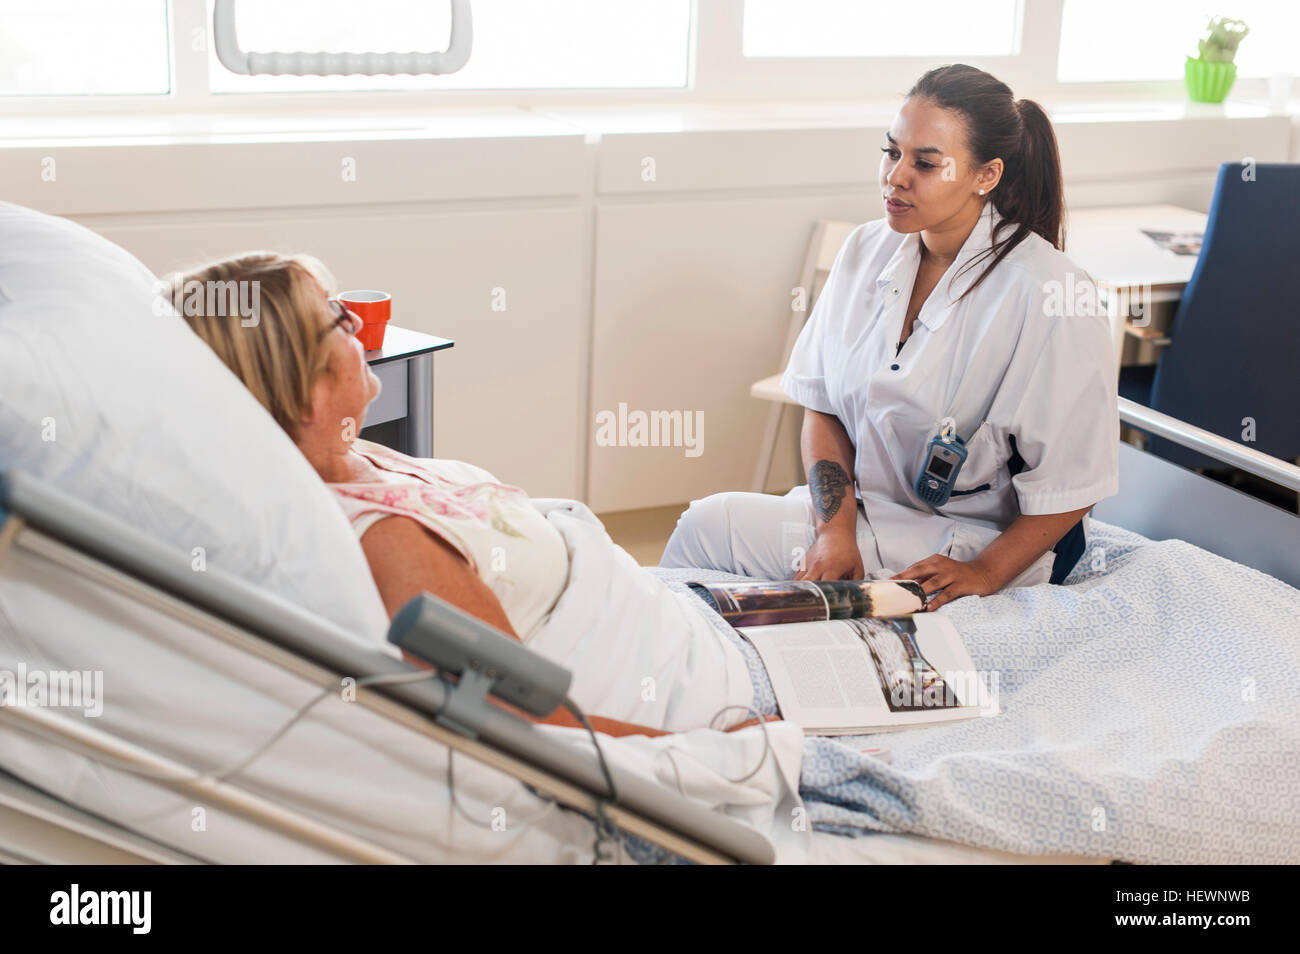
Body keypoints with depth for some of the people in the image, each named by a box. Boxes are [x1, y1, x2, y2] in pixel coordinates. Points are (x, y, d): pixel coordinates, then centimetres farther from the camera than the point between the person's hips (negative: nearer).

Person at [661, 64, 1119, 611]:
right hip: (860, 507, 6)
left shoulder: (1049, 295, -17)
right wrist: (835, 529, -10)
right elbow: (824, 407, 4)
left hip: (976, 539, -6)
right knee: (708, 521, -18)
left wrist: (984, 574, -20)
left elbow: (1071, 483, -14)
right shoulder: (867, 252, 3)